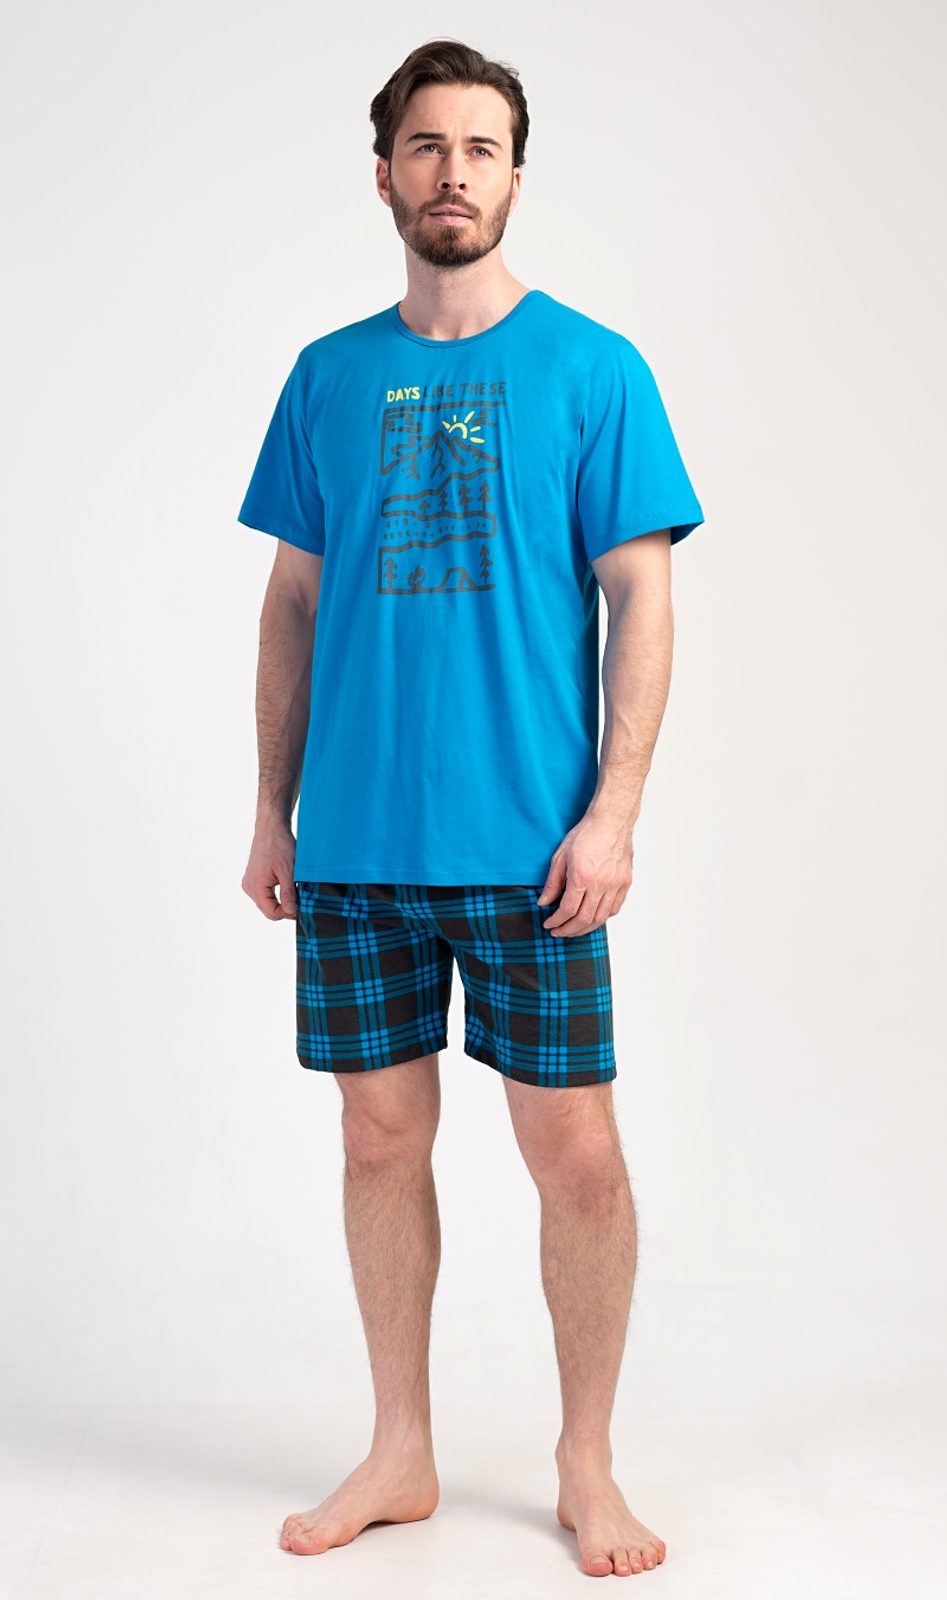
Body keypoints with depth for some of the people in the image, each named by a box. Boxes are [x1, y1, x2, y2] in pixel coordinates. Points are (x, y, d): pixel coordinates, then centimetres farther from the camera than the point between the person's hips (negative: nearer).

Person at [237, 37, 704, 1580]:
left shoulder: (592, 368, 0)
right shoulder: (328, 378, 10)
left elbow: (642, 599, -3)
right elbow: (293, 604, 12)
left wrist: (612, 811, -12)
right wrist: (273, 810, 8)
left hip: (529, 842, -3)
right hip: (352, 842, 3)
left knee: (573, 1148, 2)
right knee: (382, 1135, 10)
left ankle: (588, 1464, 22)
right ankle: (401, 1454, 27)